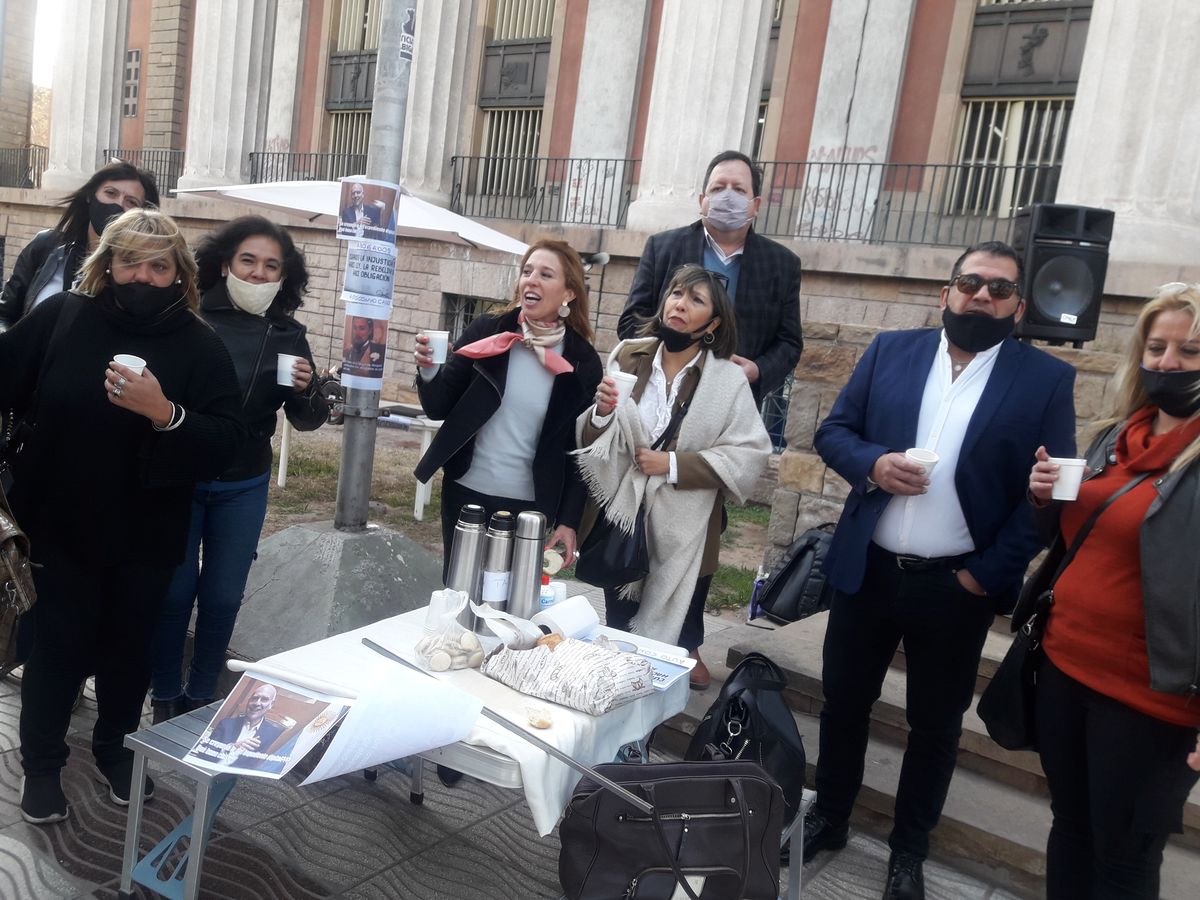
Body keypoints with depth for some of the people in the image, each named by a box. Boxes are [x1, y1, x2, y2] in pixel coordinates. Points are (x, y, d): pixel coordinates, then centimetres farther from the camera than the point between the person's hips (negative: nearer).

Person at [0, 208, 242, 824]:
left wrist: (164, 412, -31)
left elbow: (225, 443, -17)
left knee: (129, 645, 15)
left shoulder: (201, 346, -9)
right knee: (59, 644, 8)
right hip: (63, 522, 0)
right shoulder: (60, 317, -5)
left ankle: (116, 749, 38)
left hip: (147, 534, 0)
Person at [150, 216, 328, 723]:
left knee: (223, 596, 11)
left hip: (243, 489, 2)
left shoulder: (288, 336, -2)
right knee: (175, 591, 7)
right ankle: (164, 697, 26)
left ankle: (201, 695, 29)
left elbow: (307, 421, 0)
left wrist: (305, 391, -21)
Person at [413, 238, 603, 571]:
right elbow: (438, 408, 1)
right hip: (466, 493, 1)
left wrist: (569, 519, -4)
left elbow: (581, 448, -1)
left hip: (530, 506, -1)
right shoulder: (485, 333, -4)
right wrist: (429, 370, -19)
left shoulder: (582, 362, -5)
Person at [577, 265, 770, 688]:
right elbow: (590, 442, 1)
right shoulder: (627, 358, -2)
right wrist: (602, 413, -21)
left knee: (677, 641, 14)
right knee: (619, 636, 17)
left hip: (684, 533, -2)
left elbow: (751, 454, -12)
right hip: (622, 519, 2)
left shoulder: (728, 379, -9)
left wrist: (674, 464, -17)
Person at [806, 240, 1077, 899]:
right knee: (843, 702, 16)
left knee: (935, 725, 14)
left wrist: (990, 574, -11)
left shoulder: (1047, 379, -4)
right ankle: (828, 818, 38)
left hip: (957, 586, -2)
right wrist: (872, 463, -17)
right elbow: (833, 431, 5)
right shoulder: (890, 351, 3)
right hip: (867, 570, 2)